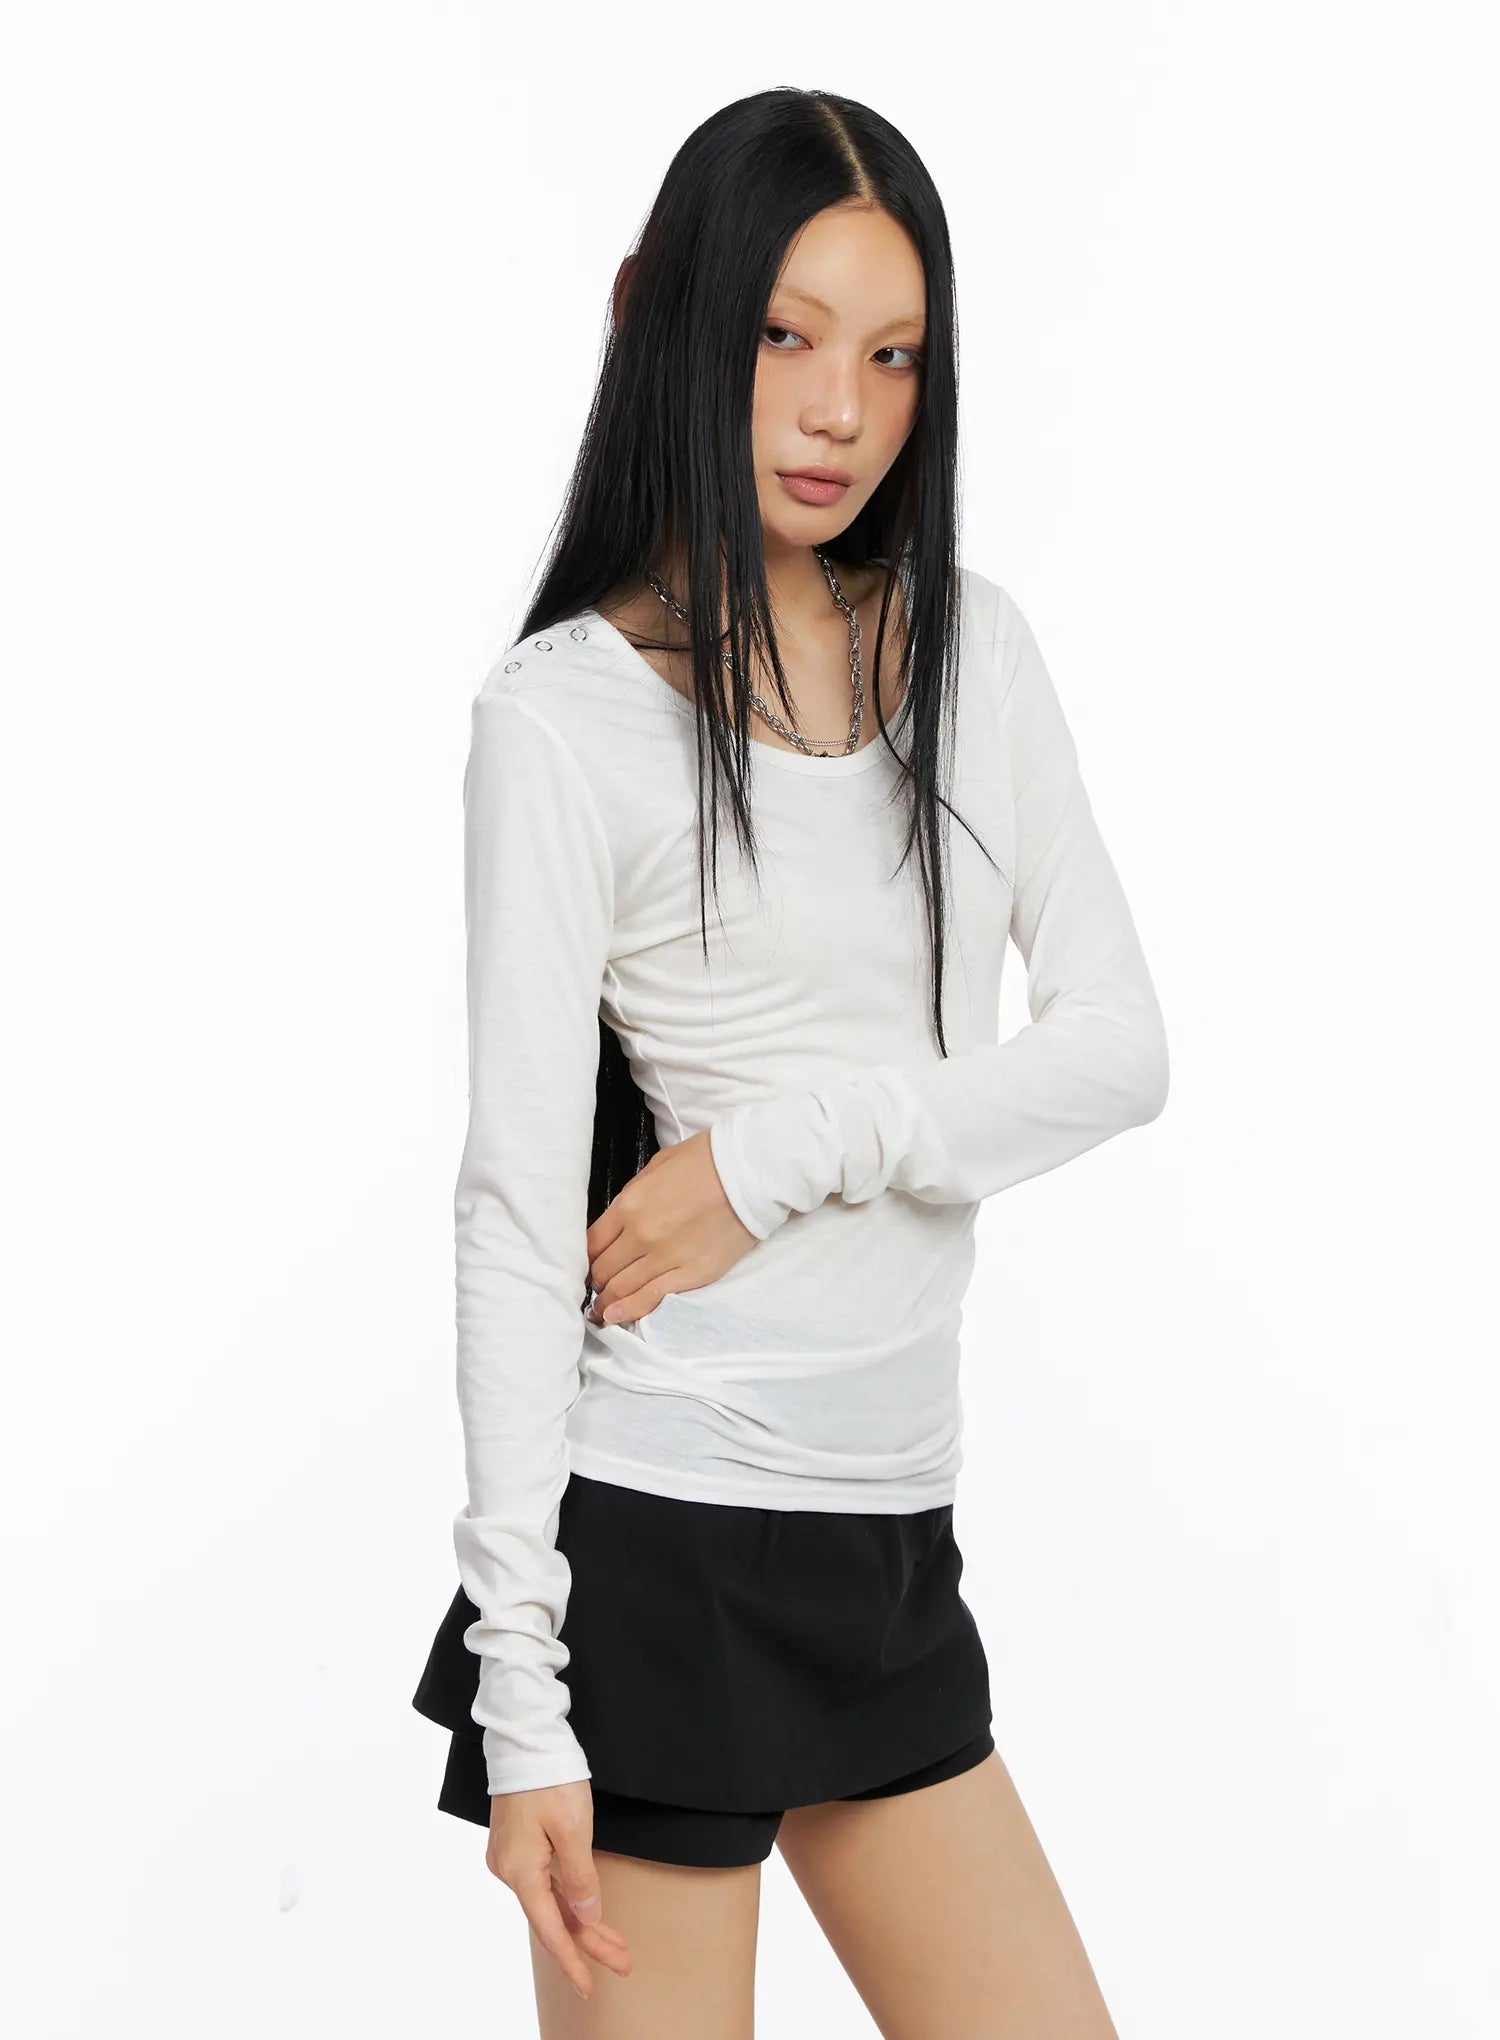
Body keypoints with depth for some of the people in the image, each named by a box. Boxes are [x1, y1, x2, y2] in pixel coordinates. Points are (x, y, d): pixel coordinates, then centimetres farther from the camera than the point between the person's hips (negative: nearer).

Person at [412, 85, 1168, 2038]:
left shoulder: (970, 645, 8)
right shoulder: (566, 714, -9)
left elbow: (1119, 1043, 2)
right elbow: (518, 1208, -12)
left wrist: (785, 1152, -13)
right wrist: (522, 1696, -15)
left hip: (889, 1537, 6)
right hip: (660, 1529, -6)